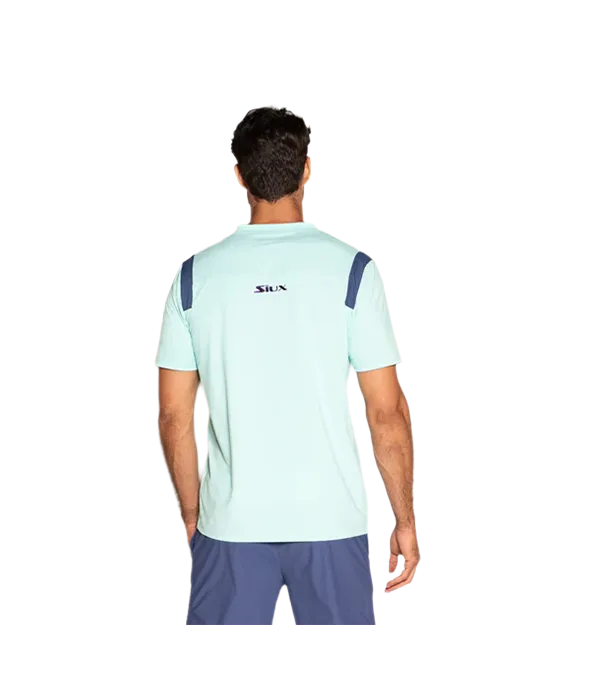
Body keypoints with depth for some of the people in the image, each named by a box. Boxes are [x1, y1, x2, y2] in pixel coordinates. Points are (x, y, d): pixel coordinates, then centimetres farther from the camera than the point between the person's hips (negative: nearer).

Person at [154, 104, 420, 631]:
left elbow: (174, 417, 1)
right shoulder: (350, 268, -7)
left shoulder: (196, 274, -1)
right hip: (330, 521, -1)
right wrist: (405, 519, 3)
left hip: (231, 523, 2)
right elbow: (387, 413, -8)